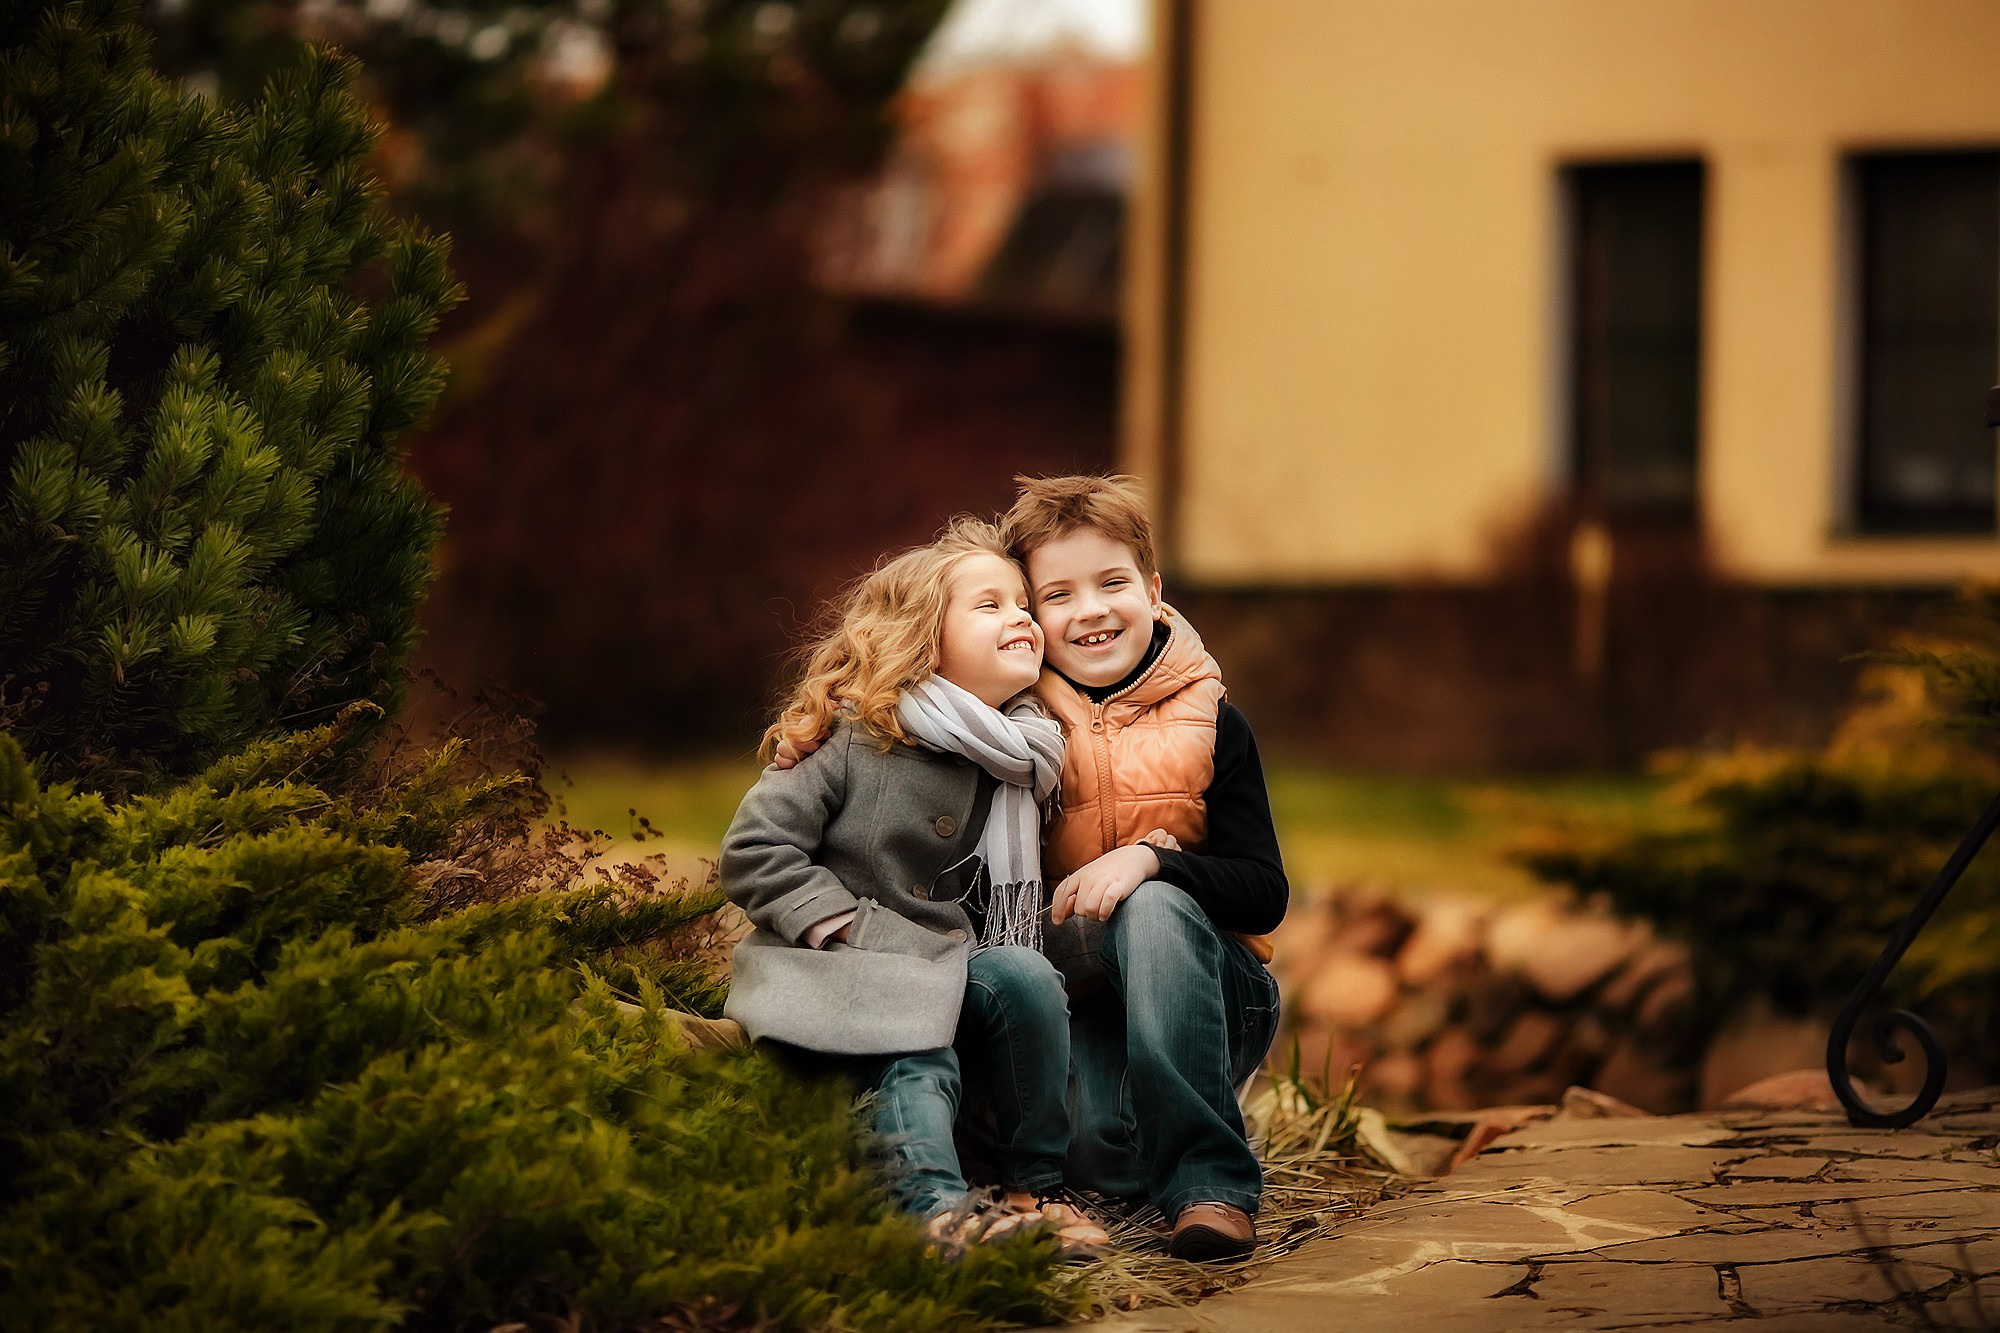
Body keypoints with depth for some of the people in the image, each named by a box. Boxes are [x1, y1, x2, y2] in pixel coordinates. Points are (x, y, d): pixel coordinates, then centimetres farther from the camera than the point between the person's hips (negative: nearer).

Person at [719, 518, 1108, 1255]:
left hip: (938, 967, 5)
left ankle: (1034, 1189, -14)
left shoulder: (1011, 759, 8)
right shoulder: (850, 738, -8)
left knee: (1025, 974, -23)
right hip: (831, 973, -5)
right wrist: (843, 923, -16)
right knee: (916, 1066, -31)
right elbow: (752, 853, -9)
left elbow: (1005, 892, 18)